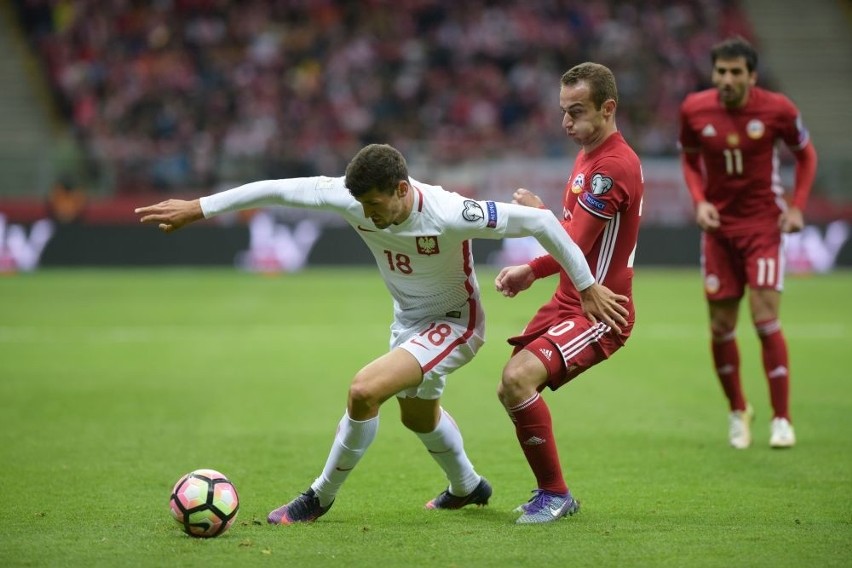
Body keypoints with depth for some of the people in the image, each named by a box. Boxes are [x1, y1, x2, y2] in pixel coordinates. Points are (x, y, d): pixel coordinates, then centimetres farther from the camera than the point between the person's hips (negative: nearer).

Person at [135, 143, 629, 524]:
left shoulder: (448, 215, -36)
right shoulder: (356, 198, -22)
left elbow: (540, 221, -28)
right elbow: (279, 189, -17)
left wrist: (588, 288, -22)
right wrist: (199, 208, -18)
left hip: (454, 324, -7)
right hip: (409, 320, 7)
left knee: (364, 390, -24)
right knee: (418, 415, 28)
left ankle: (321, 498, -3)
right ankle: (468, 487, 57)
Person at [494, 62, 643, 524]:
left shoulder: (613, 166, -20)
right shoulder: (587, 155, 12)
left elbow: (573, 246, -22)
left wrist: (538, 212, -4)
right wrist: (531, 271, 9)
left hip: (598, 312, -10)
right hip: (568, 301, 10)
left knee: (518, 377, -25)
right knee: (510, 390, 9)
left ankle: (554, 494, -11)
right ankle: (551, 493, 23)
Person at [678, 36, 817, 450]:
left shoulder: (777, 109, -12)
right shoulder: (694, 110, -6)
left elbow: (805, 154, 4)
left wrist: (797, 206, -6)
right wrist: (699, 201, -5)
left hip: (764, 224, -3)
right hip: (719, 226, 3)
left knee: (765, 319, -12)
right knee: (720, 326, 4)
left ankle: (781, 420, -3)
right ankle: (738, 411, 25)